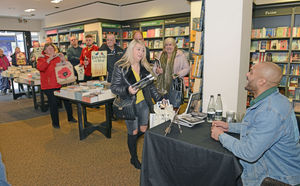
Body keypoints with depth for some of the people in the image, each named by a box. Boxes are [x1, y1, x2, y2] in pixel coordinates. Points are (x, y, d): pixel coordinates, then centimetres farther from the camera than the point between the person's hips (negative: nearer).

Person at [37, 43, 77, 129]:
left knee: (67, 100, 8)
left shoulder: (58, 57, 10)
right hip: (49, 86, -3)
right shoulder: (42, 59, 0)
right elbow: (40, 68, -20)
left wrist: (63, 60, -6)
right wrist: (50, 58, -23)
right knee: (53, 104, 0)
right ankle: (55, 123, 17)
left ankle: (70, 117, 29)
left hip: (60, 84, 4)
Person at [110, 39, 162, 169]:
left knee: (143, 130, 12)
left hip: (143, 103, 5)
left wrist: (159, 99, 6)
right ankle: (134, 158, 31)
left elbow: (151, 86, 12)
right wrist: (127, 90, -29)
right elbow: (114, 87, -12)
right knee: (133, 132, 7)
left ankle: (131, 141, 47)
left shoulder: (145, 67, 4)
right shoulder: (120, 67, -12)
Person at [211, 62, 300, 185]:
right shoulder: (268, 100, 3)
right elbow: (253, 126, 18)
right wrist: (228, 126, 6)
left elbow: (249, 153, -31)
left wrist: (221, 136, -17)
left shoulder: (271, 112, -33)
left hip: (279, 176, -9)